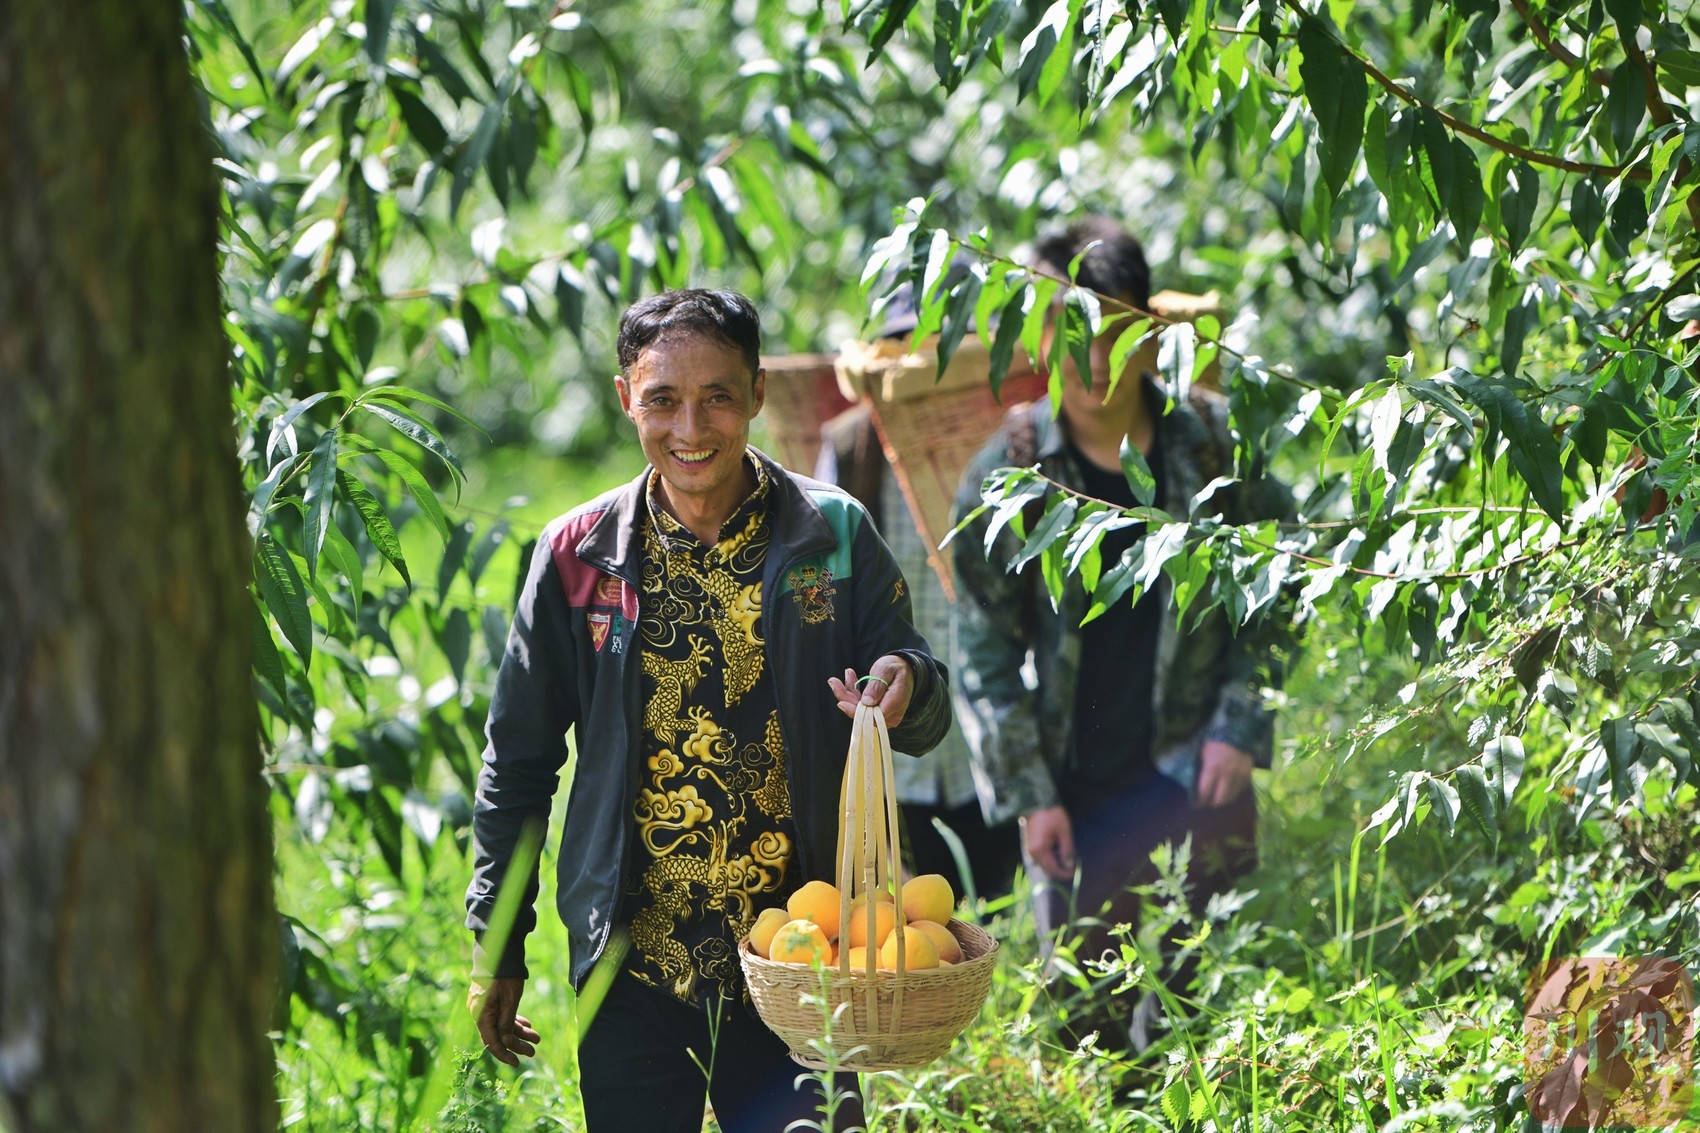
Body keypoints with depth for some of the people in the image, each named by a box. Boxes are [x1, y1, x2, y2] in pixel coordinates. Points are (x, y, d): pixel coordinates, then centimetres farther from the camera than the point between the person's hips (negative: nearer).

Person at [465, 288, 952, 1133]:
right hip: (634, 966, 0)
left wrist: (906, 683, -20)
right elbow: (517, 761, 9)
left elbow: (926, 721, 4)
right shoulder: (580, 555, 1)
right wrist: (495, 948, 9)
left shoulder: (832, 535, 0)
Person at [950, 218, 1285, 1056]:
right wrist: (1028, 795, -5)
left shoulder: (1216, 444, -1)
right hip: (1072, 790, 0)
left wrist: (1239, 729, -3)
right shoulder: (1006, 474, -3)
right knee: (1085, 1016, 6)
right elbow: (983, 649, 0)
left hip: (1194, 770, 0)